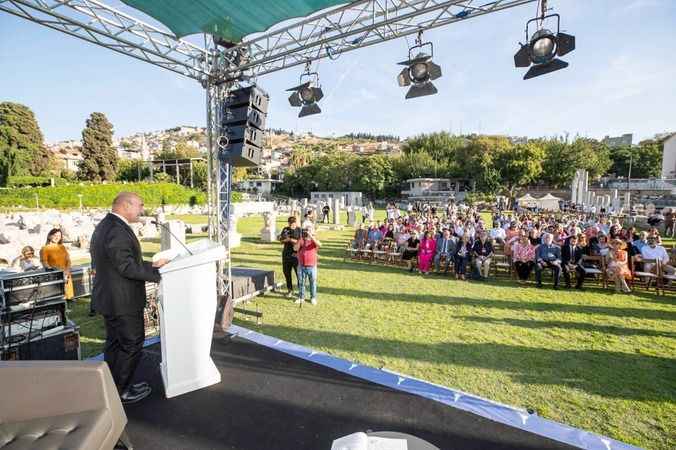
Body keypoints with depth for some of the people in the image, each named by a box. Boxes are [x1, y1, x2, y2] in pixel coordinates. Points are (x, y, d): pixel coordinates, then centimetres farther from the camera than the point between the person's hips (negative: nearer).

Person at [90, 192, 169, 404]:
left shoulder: (104, 226, 10)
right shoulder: (117, 231, -24)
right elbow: (127, 267, -27)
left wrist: (151, 265, 9)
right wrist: (157, 273, -20)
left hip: (109, 298, 11)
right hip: (122, 301, -11)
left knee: (114, 343, 21)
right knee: (132, 345, 5)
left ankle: (112, 387, 35)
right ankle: (120, 392, 18)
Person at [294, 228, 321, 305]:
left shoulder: (314, 240, -2)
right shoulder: (300, 241, 5)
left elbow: (319, 244, -24)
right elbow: (295, 248, -11)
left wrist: (311, 237, -28)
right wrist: (300, 239, -17)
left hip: (312, 266, -2)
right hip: (301, 266, 2)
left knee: (313, 282, 8)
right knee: (301, 282, 11)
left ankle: (313, 298, 20)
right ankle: (301, 297, 24)